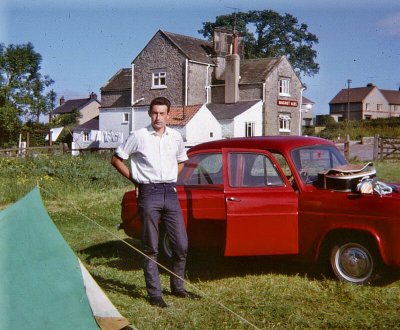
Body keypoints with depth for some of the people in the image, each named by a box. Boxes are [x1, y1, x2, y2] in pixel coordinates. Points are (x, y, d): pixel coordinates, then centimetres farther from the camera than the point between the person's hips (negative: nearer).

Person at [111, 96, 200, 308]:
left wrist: (171, 180, 12)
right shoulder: (139, 136, -3)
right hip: (149, 193, -4)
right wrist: (135, 179, 1)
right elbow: (116, 159, 4)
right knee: (151, 248, 2)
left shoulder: (176, 137, 9)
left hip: (170, 193, 4)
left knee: (181, 245, 5)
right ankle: (154, 294, 10)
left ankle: (177, 287, 22)